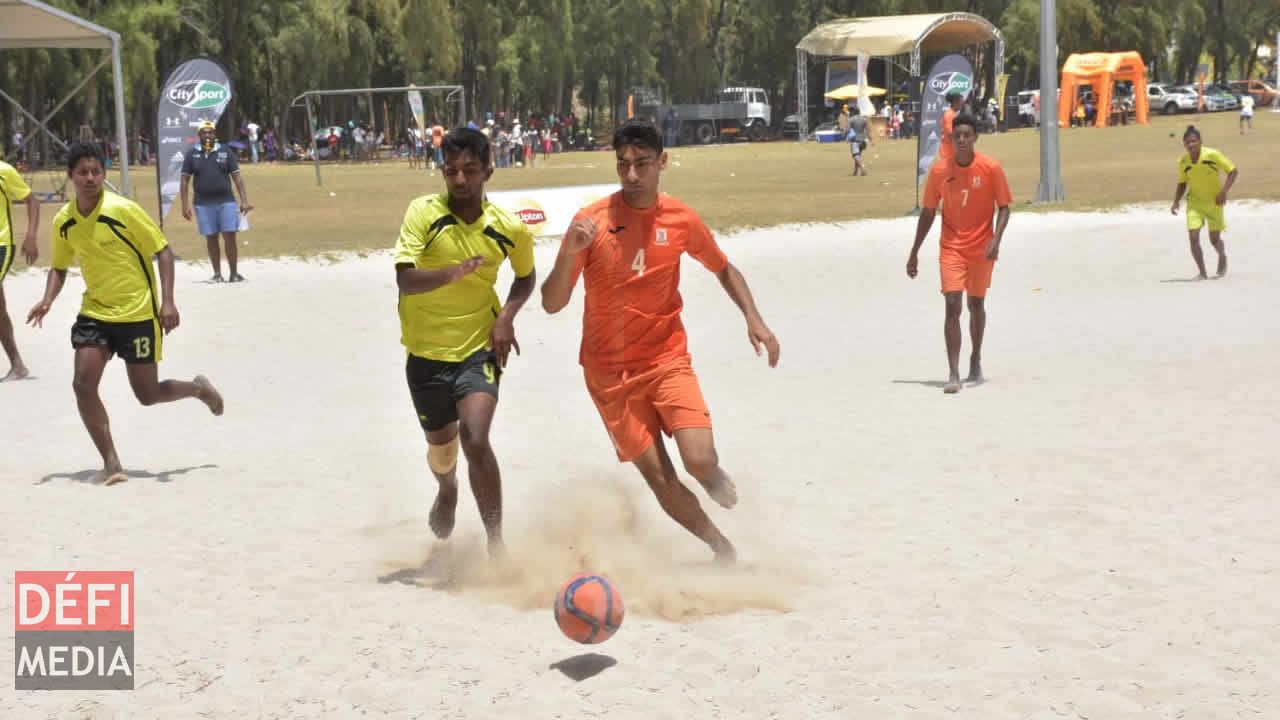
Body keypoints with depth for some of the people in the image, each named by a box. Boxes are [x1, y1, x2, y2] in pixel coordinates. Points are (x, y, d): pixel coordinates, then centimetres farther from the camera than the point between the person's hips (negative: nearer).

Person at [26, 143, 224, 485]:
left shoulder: (123, 210, -16)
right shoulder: (63, 221, -1)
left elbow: (163, 251, -10)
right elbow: (59, 267, 15)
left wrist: (167, 302, -19)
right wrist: (48, 300, -4)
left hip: (138, 313, -4)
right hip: (94, 312, 4)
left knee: (147, 394, 3)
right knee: (83, 384, -12)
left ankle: (197, 388, 36)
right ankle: (111, 465, -2)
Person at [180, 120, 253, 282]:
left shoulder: (225, 152, 4)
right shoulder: (192, 154, 5)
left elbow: (237, 177, 3)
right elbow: (185, 180, 6)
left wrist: (244, 200, -4)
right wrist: (185, 204, -1)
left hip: (226, 202, -1)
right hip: (204, 204, 1)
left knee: (230, 237, -4)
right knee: (211, 238, 5)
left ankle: (233, 273, 3)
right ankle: (217, 273, 13)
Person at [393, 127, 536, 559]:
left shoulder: (508, 228, -7)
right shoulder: (423, 213, -14)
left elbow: (526, 277, 13)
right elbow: (405, 280, -24)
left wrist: (507, 316, -6)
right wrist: (452, 272, -42)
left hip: (478, 348, -1)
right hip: (426, 351, 1)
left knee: (475, 439, -22)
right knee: (441, 446, 19)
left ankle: (496, 545, -13)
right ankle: (447, 491, 56)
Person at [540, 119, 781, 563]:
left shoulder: (680, 219, -3)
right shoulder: (591, 222, -10)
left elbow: (722, 268, 16)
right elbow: (552, 304, -11)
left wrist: (754, 319, 3)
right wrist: (569, 254, -28)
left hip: (667, 357, 1)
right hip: (610, 371, -1)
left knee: (700, 460, -17)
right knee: (659, 478, -2)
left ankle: (713, 476, 21)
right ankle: (721, 545, 22)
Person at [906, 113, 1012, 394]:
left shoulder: (991, 168, -9)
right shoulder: (939, 171, -4)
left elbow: (1003, 207, -4)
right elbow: (928, 212, 5)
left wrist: (996, 239, -20)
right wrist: (914, 252, 6)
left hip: (981, 248, 0)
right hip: (951, 247, 0)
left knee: (976, 304, 14)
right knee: (952, 305, -12)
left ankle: (976, 361, 36)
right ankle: (954, 374, -15)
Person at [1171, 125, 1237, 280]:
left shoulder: (1212, 155, -19)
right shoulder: (1183, 161, -8)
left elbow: (1233, 171, -12)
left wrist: (1224, 191, -23)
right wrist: (1176, 202, -8)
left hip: (1214, 201, -2)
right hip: (1195, 202, 2)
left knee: (1214, 239, 4)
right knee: (1193, 237, -14)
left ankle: (1222, 257, 40)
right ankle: (1202, 273, -1)